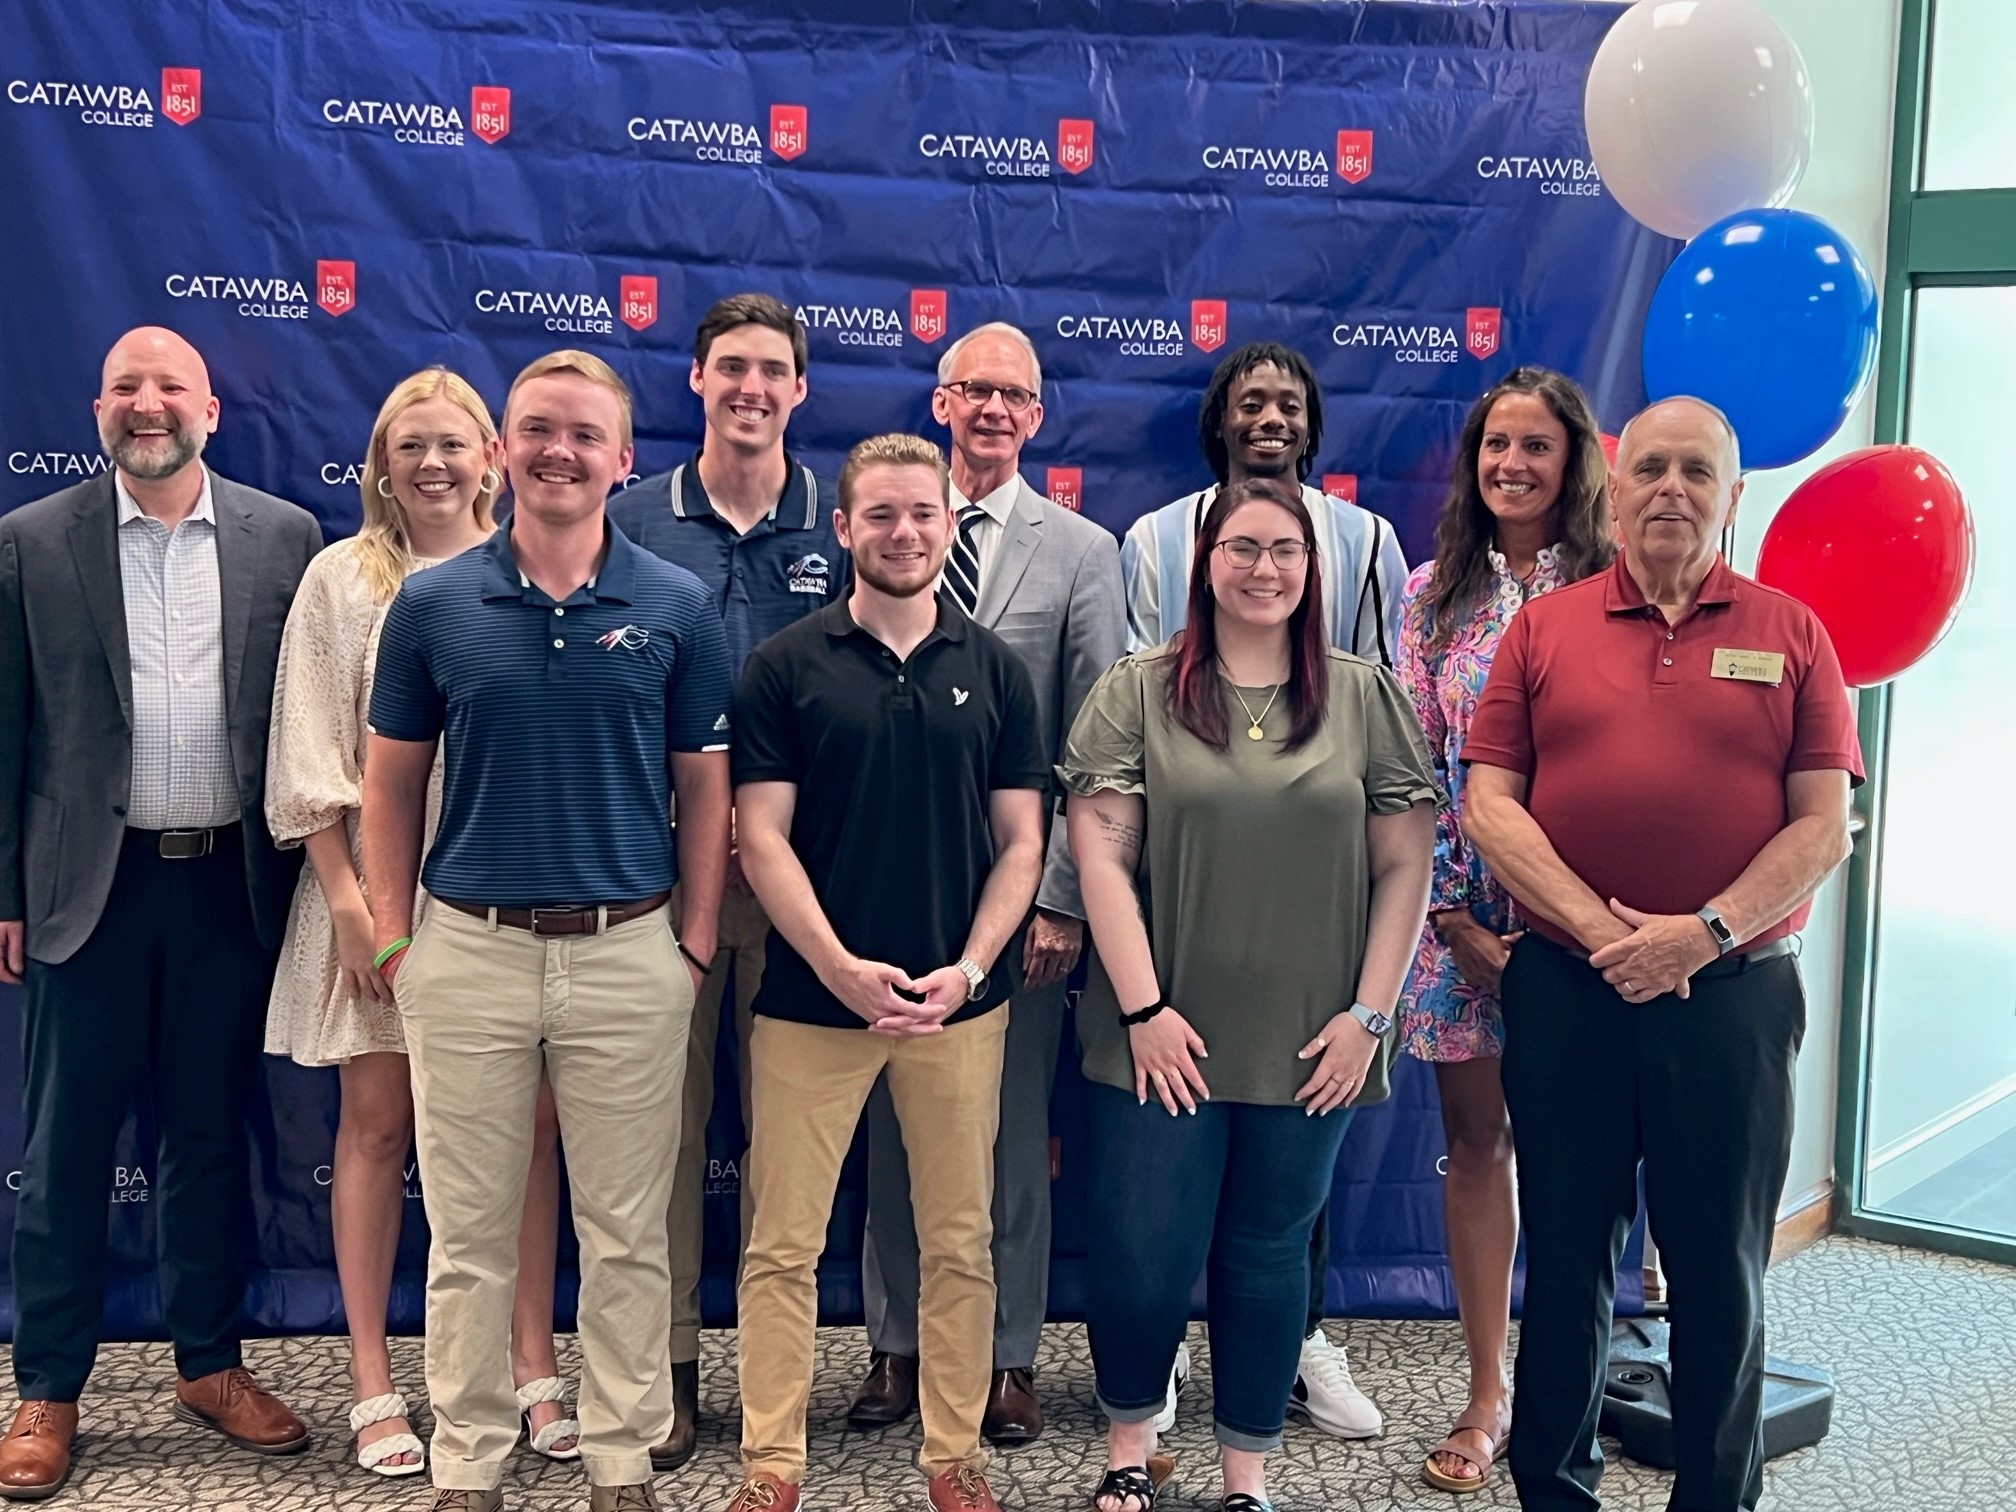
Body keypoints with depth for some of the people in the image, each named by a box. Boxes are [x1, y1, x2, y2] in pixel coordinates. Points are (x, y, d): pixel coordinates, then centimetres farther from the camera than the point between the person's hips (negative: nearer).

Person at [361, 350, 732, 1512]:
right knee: (471, 1233, 10)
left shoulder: (677, 606, 1)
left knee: (627, 1234, 9)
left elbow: (704, 785, 5)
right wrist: (394, 939, 2)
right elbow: (393, 781, 7)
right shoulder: (432, 603, 2)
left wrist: (697, 939, 0)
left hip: (630, 952, 0)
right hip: (469, 949, 1)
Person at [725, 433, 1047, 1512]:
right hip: (812, 999, -1)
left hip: (960, 1003, 2)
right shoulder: (784, 665, 1)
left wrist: (969, 969, -8)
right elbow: (762, 838, -4)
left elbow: (1020, 842, 5)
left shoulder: (995, 669, 6)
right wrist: (843, 967, -14)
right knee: (783, 1246, 3)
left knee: (959, 1242, 9)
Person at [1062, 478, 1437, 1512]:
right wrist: (1141, 1007, -10)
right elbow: (1100, 853, -5)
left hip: (1308, 1045, 1)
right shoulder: (1136, 692, -1)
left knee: (1268, 1256, 12)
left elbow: (1404, 864, 3)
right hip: (1164, 1040, -1)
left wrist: (1369, 1012, -3)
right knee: (1142, 1257, 5)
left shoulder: (1367, 697, 4)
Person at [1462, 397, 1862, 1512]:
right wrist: (1602, 930, -14)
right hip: (1564, 990, 1)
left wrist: (1707, 932, -15)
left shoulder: (1790, 635, 4)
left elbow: (1824, 826, -2)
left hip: (1733, 993, 0)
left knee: (1722, 1270, 9)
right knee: (1565, 1259, 11)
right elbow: (1488, 805, -2)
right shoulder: (1544, 628, 5)